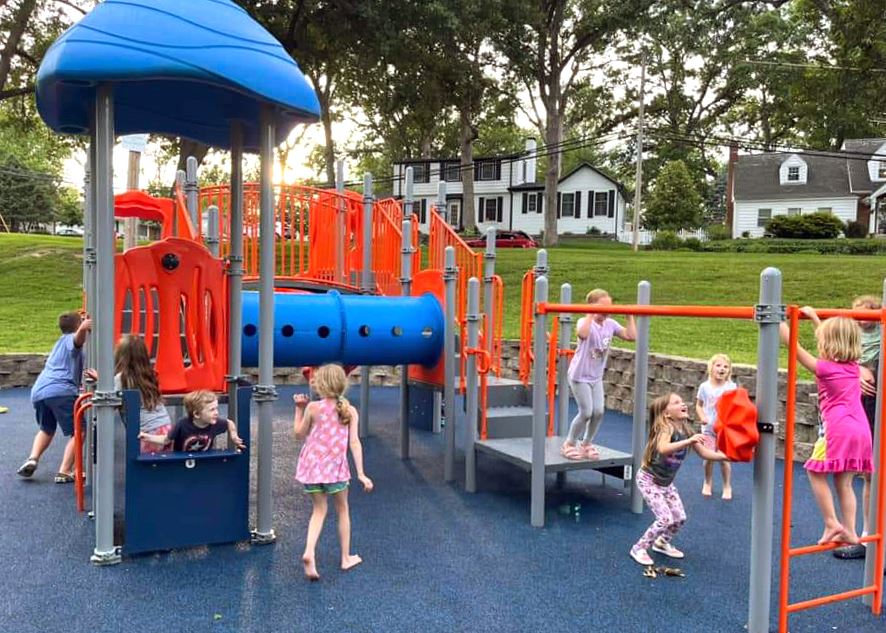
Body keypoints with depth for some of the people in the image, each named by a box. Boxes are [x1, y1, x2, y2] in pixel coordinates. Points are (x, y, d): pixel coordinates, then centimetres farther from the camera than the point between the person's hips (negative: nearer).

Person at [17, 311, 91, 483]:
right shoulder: (71, 338, 6)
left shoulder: (61, 341, 30)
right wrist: (83, 328, -40)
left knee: (47, 429, 29)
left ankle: (32, 459, 8)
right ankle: (64, 472, -8)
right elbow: (78, 338, -22)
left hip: (38, 391, 8)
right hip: (61, 391, -8)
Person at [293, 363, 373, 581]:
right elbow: (354, 442, -10)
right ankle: (346, 557, 25)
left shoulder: (313, 408, -7)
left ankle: (309, 552, -9)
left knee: (319, 509, 13)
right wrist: (361, 473, -10)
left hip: (311, 465, 1)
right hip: (335, 467, 0)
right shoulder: (350, 411, -5)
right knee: (342, 509, 17)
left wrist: (299, 409, 10)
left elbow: (299, 434, 4)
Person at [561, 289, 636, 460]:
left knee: (598, 412, 0)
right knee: (586, 412, -6)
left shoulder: (610, 324, 0)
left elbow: (631, 336, -8)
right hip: (580, 375, -6)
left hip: (596, 376, 6)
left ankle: (586, 444, 21)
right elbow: (582, 334, -45)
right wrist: (590, 314, -41)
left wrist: (629, 316, -7)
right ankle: (570, 443, 15)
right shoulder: (584, 322, -19)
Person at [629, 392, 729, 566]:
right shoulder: (665, 428, -26)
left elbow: (704, 453, 2)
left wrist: (726, 456, -12)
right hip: (649, 480, -8)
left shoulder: (686, 430, -3)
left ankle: (662, 543, 35)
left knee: (680, 518, 9)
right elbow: (663, 449, -47)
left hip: (666, 482, 8)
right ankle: (639, 549, 4)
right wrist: (689, 441, -55)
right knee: (666, 519, -14)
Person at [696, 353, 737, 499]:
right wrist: (702, 417, -12)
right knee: (708, 457, 2)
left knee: (724, 458, 0)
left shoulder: (732, 387, -6)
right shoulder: (705, 386, -3)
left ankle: (727, 486, 20)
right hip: (708, 428, 1)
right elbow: (699, 405, 5)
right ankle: (708, 483, 27)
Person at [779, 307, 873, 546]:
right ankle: (849, 531, 15)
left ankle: (832, 523, 1)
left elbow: (795, 348, -4)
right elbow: (833, 338, 28)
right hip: (860, 429, 7)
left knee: (816, 472, 4)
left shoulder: (824, 368, -7)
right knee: (844, 481, 13)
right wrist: (814, 317, 35)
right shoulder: (853, 366, 13)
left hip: (838, 428, -7)